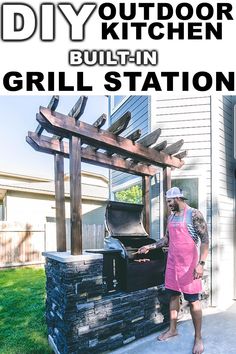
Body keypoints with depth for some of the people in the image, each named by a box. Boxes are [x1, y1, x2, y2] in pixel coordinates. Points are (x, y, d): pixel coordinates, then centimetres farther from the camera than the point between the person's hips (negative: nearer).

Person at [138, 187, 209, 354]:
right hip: (172, 263, 6)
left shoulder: (194, 214, -11)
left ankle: (198, 338, 19)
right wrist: (150, 246, 12)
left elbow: (205, 239, -15)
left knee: (193, 300, 3)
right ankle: (172, 329, 31)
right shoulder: (171, 217, 10)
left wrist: (201, 263, -21)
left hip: (189, 264, -6)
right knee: (173, 295, 15)